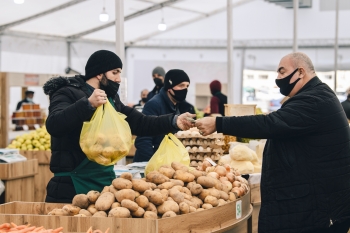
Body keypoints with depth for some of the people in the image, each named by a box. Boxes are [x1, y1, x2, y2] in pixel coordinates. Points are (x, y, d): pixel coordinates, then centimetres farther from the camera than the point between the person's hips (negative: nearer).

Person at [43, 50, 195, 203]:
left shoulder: (111, 100, 14)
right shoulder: (68, 93, -10)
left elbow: (139, 122, 13)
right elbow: (53, 125, -27)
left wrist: (174, 121, 0)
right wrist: (88, 104, -37)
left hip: (105, 181, 8)